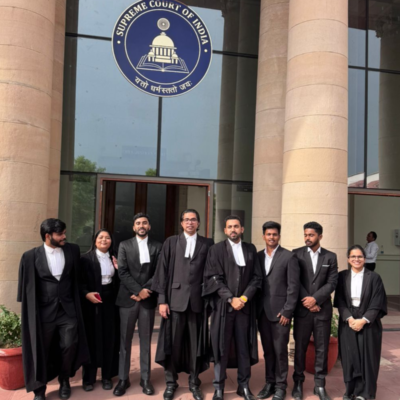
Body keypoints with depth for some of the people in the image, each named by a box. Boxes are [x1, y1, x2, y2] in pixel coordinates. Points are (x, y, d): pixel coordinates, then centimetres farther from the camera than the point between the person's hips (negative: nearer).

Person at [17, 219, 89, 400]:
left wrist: (78, 300, 7)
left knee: (69, 346, 5)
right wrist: (27, 312, 2)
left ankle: (64, 380, 33)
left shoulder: (73, 250, -1)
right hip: (44, 312, -1)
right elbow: (26, 286, -1)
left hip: (67, 309, 2)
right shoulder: (31, 256, -8)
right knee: (41, 350, 10)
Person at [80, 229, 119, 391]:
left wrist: (118, 269, -5)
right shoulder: (86, 258, -4)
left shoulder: (114, 259, 9)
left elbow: (119, 282, 10)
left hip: (110, 303, 3)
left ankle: (107, 376, 20)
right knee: (92, 339, 3)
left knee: (109, 339, 7)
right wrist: (86, 294, -19)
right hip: (92, 303, -3)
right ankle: (88, 378, 17)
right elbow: (79, 281, -6)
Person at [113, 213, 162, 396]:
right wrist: (138, 290, -12)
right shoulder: (124, 245, 6)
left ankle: (145, 378, 16)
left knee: (146, 340, 7)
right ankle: (123, 379, 15)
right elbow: (122, 272, -3)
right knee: (125, 340, 5)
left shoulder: (157, 246, 6)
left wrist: (145, 290, -11)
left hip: (148, 299, 0)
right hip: (128, 298, 0)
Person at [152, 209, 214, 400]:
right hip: (175, 299, 0)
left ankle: (194, 382, 23)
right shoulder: (171, 242, 5)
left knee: (196, 343, 8)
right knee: (173, 343, 6)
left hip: (197, 300, 0)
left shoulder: (207, 244, 6)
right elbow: (162, 271, 2)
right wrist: (162, 299, -4)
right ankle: (171, 382, 23)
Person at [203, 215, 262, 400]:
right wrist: (231, 299, -13)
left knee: (244, 346, 6)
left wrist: (244, 297, -8)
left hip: (244, 305, 2)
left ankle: (244, 385, 19)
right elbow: (213, 278, -5)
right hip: (223, 305, -2)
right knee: (221, 346, 3)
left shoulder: (251, 249, 9)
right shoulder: (216, 249, 0)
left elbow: (257, 277, 6)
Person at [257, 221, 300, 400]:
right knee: (267, 350, 12)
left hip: (280, 311, -4)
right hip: (262, 311, 4)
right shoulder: (258, 256, 9)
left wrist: (287, 311, -12)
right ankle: (269, 382, 25)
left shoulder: (289, 257, -5)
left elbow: (293, 286, -8)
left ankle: (280, 386, 18)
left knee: (280, 350, 3)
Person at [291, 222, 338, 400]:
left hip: (323, 309, 1)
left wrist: (315, 298, -13)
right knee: (300, 347, 7)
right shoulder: (297, 254, 1)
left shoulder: (330, 256, 6)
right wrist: (307, 301, -10)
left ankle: (320, 385, 18)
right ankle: (298, 382, 20)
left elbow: (332, 283, -1)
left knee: (322, 348, 6)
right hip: (302, 309, -1)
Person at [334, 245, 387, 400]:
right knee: (350, 357, 5)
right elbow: (340, 301, -1)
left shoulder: (374, 277, -4)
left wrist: (363, 320, -15)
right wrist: (349, 319, -14)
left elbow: (376, 304, -7)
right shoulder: (342, 276, 1)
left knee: (366, 357, 4)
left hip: (368, 323, -1)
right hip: (348, 322, 1)